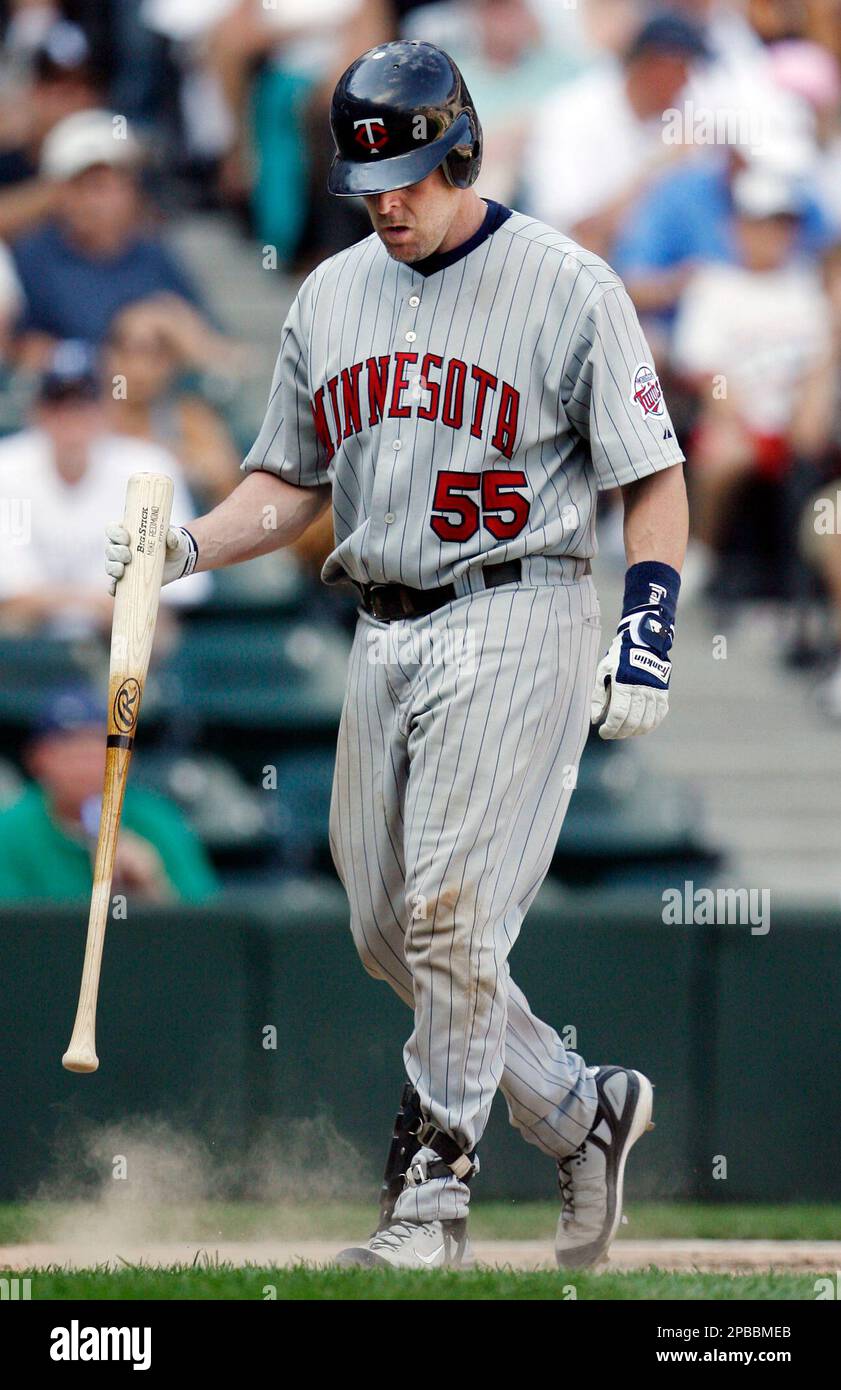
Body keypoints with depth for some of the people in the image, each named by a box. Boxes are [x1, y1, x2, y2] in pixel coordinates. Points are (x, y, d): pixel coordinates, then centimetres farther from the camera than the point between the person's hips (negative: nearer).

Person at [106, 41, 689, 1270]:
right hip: (383, 636, 7)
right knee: (388, 930, 6)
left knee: (450, 911, -14)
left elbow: (656, 476, -5)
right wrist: (189, 549, 1)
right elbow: (291, 484, 19)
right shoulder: (332, 296, 12)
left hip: (515, 625, -7)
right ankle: (580, 1112, 23)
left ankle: (433, 1192, -6)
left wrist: (646, 640, -16)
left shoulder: (566, 287, -6)